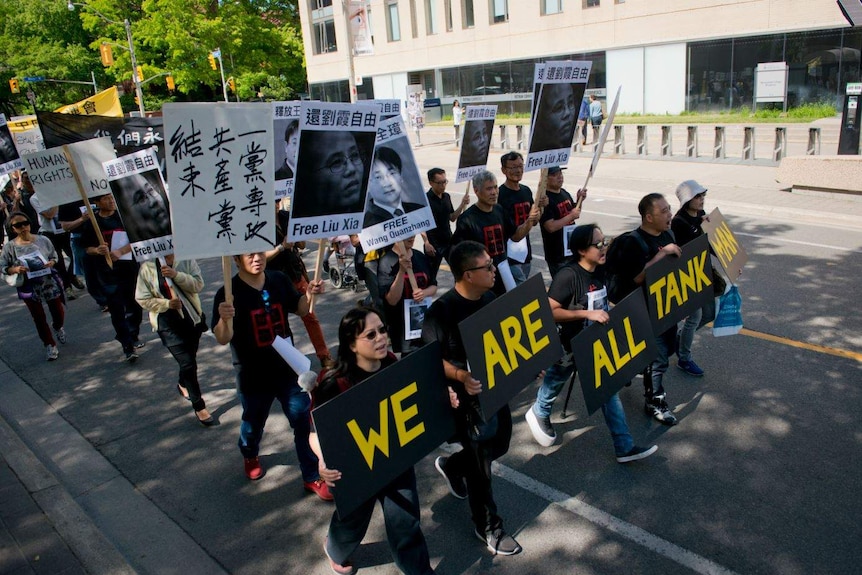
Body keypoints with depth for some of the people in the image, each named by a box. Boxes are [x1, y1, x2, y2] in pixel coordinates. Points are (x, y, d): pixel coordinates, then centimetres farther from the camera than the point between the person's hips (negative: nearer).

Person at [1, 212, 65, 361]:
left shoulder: (43, 240, -7)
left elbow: (54, 256, 4)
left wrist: (51, 263, -17)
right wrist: (15, 269, -23)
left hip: (49, 282, 1)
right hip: (28, 287, -1)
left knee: (59, 313, 13)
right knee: (39, 318, 8)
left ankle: (58, 327, 48)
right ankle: (50, 345, 23)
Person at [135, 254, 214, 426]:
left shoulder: (186, 261, -6)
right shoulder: (147, 268, -9)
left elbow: (198, 284, -14)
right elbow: (142, 299, -7)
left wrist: (176, 274, -27)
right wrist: (167, 304, -21)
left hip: (193, 318, 3)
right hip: (168, 324, -3)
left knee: (190, 358, 21)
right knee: (187, 363, -9)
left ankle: (183, 385, 53)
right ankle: (199, 407, 3)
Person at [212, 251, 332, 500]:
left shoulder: (280, 281, -5)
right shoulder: (228, 293, -18)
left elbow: (299, 309, 9)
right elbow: (223, 339, -23)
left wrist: (309, 295, -12)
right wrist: (224, 319, -44)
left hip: (288, 367, 3)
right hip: (253, 375, -2)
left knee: (304, 421, 3)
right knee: (253, 423, 20)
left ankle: (312, 477, 18)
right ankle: (250, 456, 53)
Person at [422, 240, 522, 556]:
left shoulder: (491, 299, -2)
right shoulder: (442, 310, -24)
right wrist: (460, 376, -35)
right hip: (468, 396, -7)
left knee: (499, 445, 24)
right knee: (480, 463, 8)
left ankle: (451, 465, 51)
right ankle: (488, 526, 31)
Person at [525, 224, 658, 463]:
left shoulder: (600, 271, -2)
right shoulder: (568, 276, -25)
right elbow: (550, 312, -30)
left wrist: (607, 316, 0)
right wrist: (588, 314, -33)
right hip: (568, 346, -6)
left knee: (608, 391, 7)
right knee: (554, 382, 18)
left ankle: (624, 447, 14)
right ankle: (539, 414, 48)